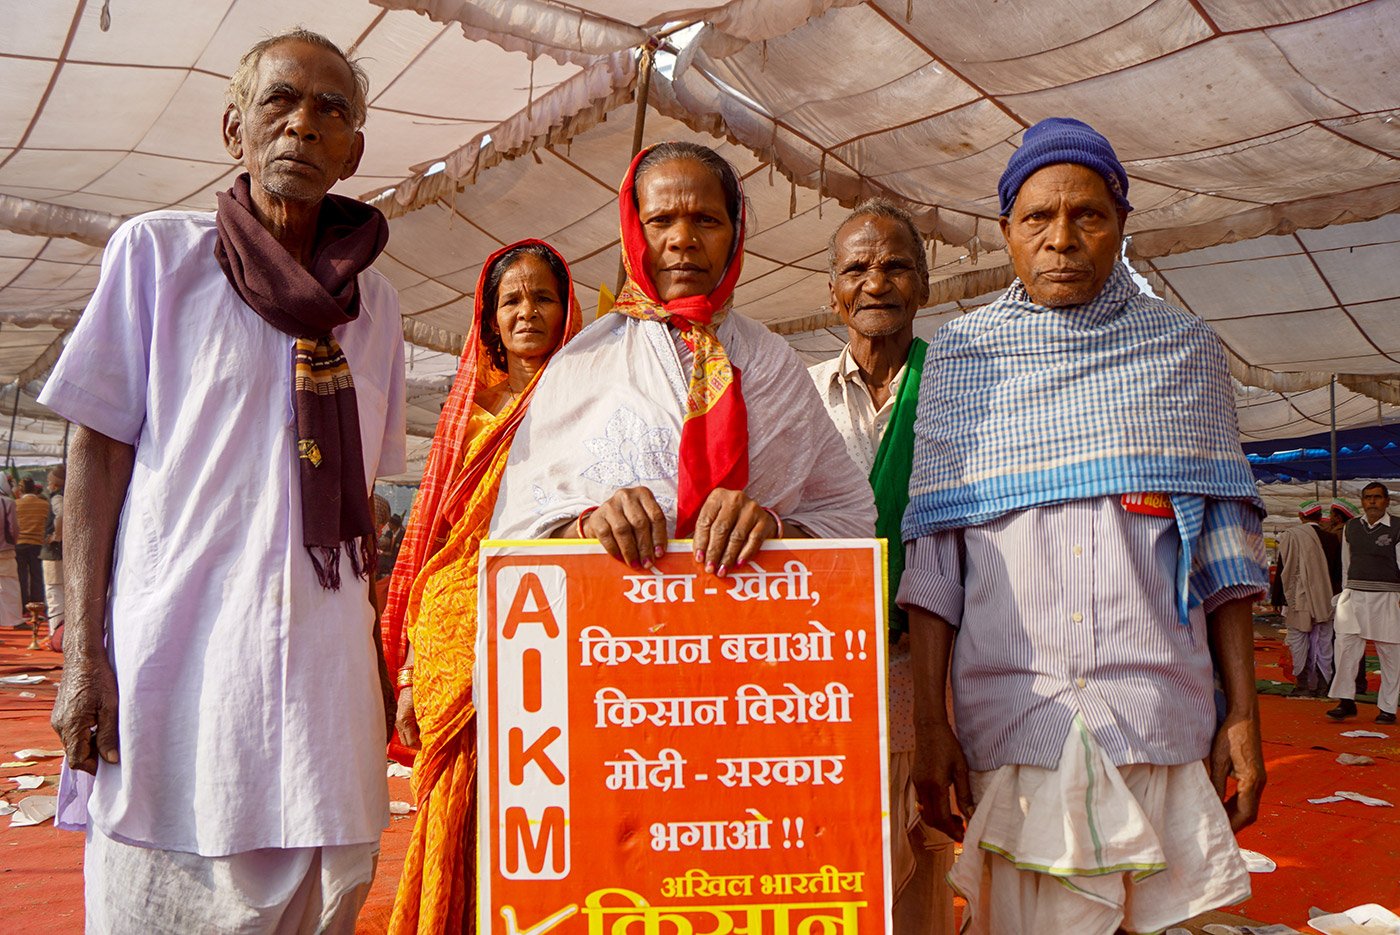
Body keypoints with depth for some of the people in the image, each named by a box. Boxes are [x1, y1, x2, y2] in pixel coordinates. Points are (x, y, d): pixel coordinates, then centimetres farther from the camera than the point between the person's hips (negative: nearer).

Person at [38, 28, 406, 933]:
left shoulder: (373, 300, 10)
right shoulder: (156, 252, 1)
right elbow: (99, 452, -1)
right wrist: (85, 651, -8)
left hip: (325, 658, 4)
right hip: (176, 646, -3)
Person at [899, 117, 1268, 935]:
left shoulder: (1185, 349, 7)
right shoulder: (960, 355, 4)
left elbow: (1225, 543, 6)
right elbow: (932, 551, 1)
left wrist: (1244, 712, 1)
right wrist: (929, 720, -3)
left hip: (1162, 719, 1)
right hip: (1010, 714, 0)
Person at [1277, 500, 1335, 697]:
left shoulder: (1290, 536, -9)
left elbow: (1283, 570, -7)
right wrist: (1334, 597, 18)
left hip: (1299, 600, -3)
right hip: (1325, 601, 3)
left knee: (1299, 643, 3)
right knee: (1323, 644, 9)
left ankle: (1302, 685, 2)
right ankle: (1322, 686, 13)